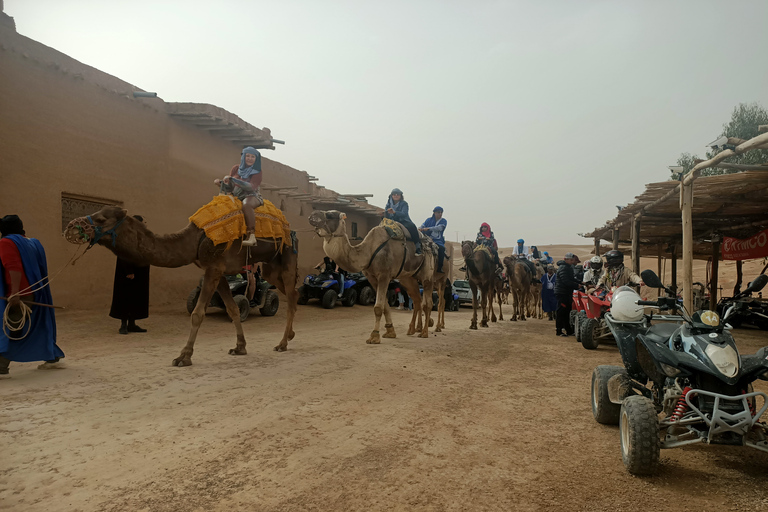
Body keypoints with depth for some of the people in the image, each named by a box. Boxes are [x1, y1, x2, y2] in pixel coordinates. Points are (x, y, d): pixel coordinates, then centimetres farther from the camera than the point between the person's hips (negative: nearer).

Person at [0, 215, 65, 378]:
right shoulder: (33, 243, 14)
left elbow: (14, 268, -21)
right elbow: (42, 268, 20)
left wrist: (15, 292, -28)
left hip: (19, 295, -8)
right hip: (36, 293, 8)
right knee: (39, 327, 17)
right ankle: (53, 358, 23)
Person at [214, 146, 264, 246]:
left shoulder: (257, 172, -2)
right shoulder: (235, 169, 12)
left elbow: (251, 187, -21)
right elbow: (229, 188, 14)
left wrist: (232, 179, -26)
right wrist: (221, 183, -7)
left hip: (252, 197, -6)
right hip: (236, 198, 6)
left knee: (246, 204, -39)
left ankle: (251, 236, -45)